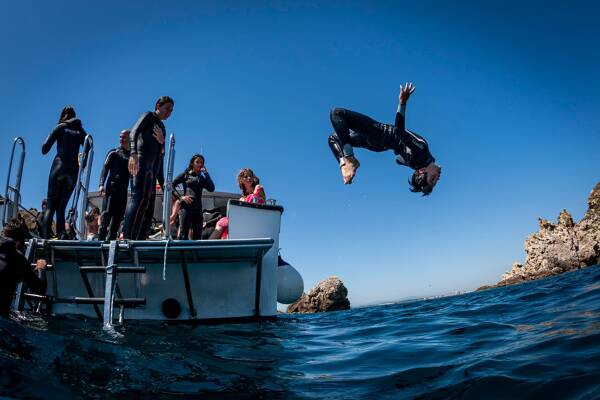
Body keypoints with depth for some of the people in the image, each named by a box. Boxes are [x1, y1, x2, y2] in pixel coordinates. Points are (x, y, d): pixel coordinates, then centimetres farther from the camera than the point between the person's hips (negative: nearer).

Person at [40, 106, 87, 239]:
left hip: (59, 166, -2)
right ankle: (60, 237, -6)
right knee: (61, 207, 8)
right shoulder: (80, 131, 15)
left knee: (50, 206, -3)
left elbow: (44, 149, 2)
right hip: (73, 170, 3)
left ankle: (45, 237, -17)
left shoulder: (61, 127, 7)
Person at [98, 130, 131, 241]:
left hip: (123, 190, 4)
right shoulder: (114, 153, 7)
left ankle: (111, 238, 7)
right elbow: (105, 168, 0)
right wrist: (101, 184, -12)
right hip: (111, 187, -3)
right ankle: (101, 238, -13)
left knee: (118, 216, 2)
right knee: (107, 213, -11)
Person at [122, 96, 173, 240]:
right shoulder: (148, 116, 8)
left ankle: (138, 239, -1)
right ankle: (127, 237, -28)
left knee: (148, 203, 0)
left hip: (153, 166, 8)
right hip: (141, 160, -8)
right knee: (139, 197, -22)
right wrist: (133, 153, -26)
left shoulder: (161, 127, 27)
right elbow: (134, 132, -10)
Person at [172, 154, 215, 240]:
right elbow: (171, 186, 5)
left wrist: (206, 173, 2)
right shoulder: (185, 174, 10)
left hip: (197, 208, 4)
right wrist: (181, 197, -6)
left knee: (197, 235, 0)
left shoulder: (202, 178, 19)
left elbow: (211, 189, 2)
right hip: (186, 207, -4)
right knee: (183, 234, -13)